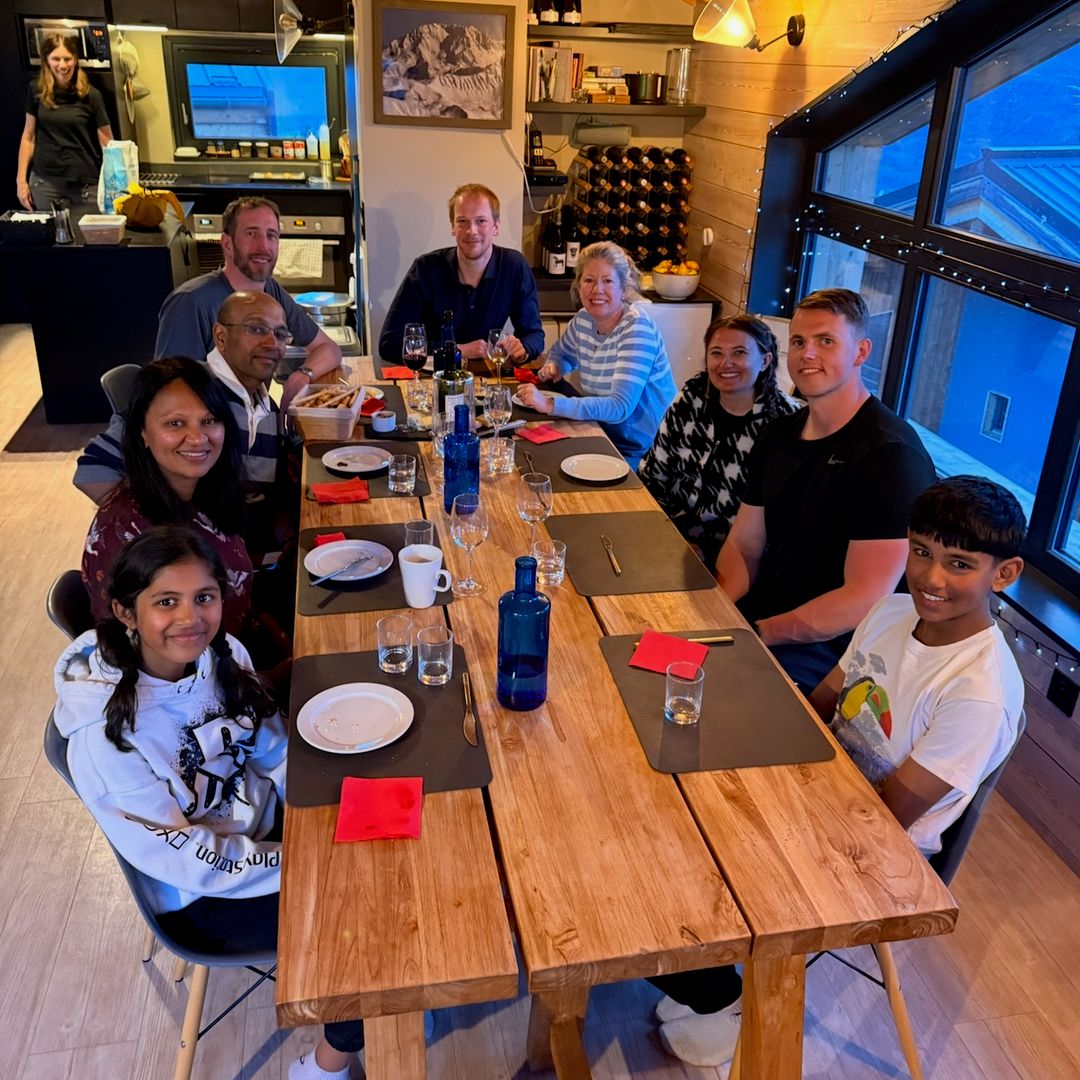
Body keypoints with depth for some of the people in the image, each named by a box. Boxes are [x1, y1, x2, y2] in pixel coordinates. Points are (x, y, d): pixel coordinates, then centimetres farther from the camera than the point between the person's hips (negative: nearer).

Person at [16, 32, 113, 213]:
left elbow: (107, 142, -3)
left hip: (86, 182, -2)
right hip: (44, 181, 2)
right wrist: (21, 179, 5)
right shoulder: (36, 90, 2)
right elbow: (29, 136, 8)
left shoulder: (90, 95, -5)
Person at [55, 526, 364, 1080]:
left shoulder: (223, 653, -13)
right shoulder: (102, 733, -29)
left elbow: (276, 753, 0)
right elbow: (181, 858, -22)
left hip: (267, 825, 5)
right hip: (201, 896, -5)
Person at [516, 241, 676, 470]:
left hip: (638, 453, -6)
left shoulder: (637, 327, -19)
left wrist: (550, 404, -33)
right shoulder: (583, 320, 2)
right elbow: (561, 353, 25)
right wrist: (553, 366, 0)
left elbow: (620, 407, -28)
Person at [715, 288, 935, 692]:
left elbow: (864, 600, -22)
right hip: (759, 614, 8)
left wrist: (754, 633, -21)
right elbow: (743, 547, 9)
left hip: (831, 650, -7)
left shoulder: (891, 454, -17)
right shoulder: (778, 436, 9)